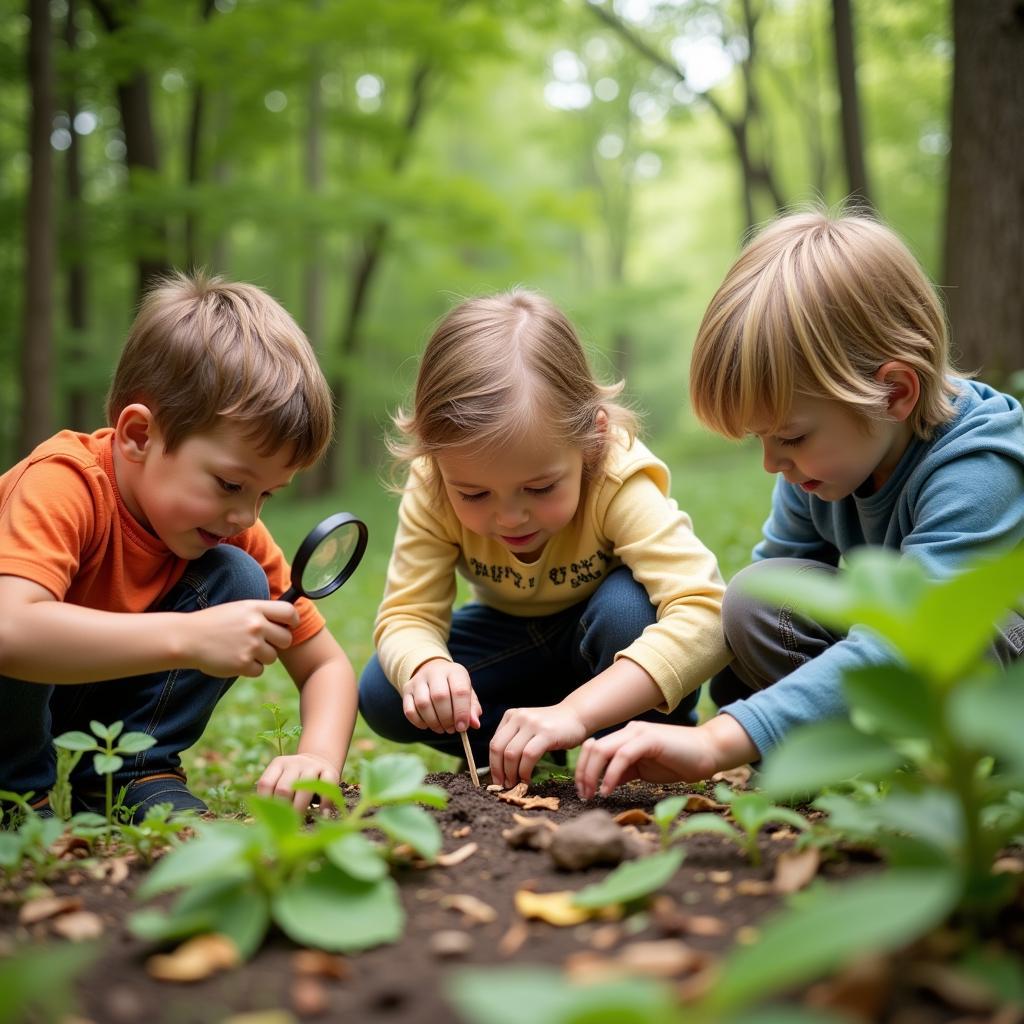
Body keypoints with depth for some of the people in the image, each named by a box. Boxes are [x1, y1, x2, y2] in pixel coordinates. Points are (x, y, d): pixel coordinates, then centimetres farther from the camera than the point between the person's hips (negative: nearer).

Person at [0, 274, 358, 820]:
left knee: (238, 578, -15)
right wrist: (190, 637, -52)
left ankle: (136, 775, -9)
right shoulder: (62, 483, -30)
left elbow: (325, 664, -9)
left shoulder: (235, 529, -12)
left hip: (101, 716, 5)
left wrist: (318, 758, -29)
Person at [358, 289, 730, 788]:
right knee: (380, 695, -19)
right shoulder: (433, 490, -26)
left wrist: (575, 712, -56)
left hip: (610, 641, -2)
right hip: (516, 638, 3)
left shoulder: (620, 482, -36)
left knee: (628, 607, -37)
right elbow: (406, 614, -22)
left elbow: (706, 613, -45)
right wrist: (426, 667, -49)